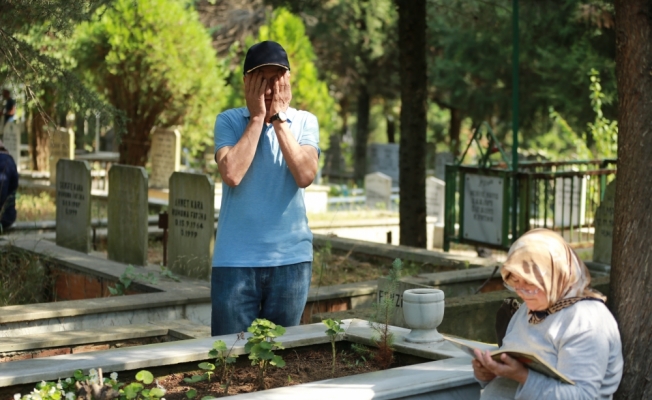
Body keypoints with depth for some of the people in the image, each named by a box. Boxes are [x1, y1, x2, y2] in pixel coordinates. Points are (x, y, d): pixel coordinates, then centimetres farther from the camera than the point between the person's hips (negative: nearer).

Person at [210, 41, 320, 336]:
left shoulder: (305, 122, 4)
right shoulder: (228, 121, 1)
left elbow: (305, 176, -13)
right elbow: (232, 174, -16)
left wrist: (278, 119, -9)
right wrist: (257, 117, -10)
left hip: (291, 258, 1)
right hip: (235, 260, -1)